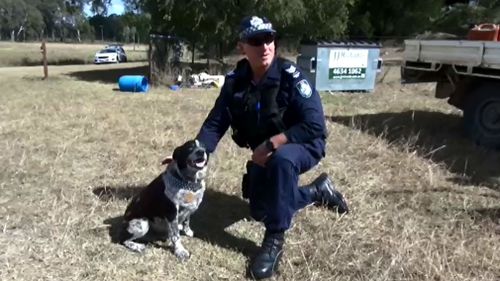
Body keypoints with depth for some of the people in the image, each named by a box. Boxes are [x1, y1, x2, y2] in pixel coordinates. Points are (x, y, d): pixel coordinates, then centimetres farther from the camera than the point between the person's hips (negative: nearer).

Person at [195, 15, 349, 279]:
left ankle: (275, 239, -23)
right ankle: (319, 190, 29)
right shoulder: (235, 82, -11)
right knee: (260, 212, 11)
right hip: (264, 154, 6)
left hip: (302, 146, -6)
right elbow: (214, 124, -11)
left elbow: (314, 126, -29)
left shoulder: (290, 75, -25)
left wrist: (271, 144, -33)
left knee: (282, 159, -40)